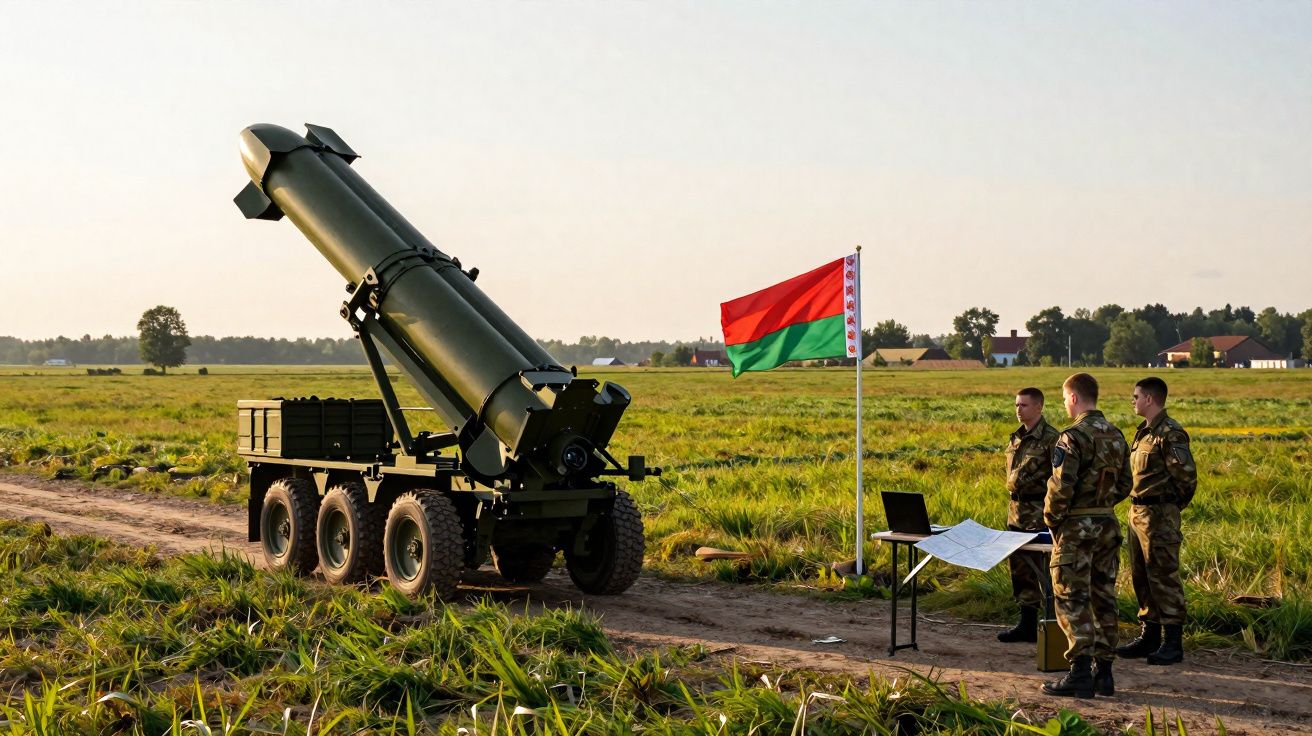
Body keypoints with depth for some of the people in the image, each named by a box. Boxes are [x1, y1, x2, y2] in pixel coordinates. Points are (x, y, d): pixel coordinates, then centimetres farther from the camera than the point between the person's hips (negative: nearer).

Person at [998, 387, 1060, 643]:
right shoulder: (1017, 437, 13)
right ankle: (1026, 623, 20)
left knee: (1039, 571, -5)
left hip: (1039, 514, -9)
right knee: (1019, 568, 12)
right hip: (1017, 511, 9)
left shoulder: (1050, 438, -12)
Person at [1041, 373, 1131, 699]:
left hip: (1076, 528, -7)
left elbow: (1061, 488, -20)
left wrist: (1051, 519, -6)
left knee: (1072, 599, -3)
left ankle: (1080, 673, -4)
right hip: (1108, 525, 8)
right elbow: (1124, 485, 15)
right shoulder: (1116, 436, 9)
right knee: (1103, 598, 12)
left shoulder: (1073, 437, -16)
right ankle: (1103, 670, 16)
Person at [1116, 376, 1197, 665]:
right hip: (1137, 512, 10)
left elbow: (1187, 476, -18)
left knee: (1164, 578, -6)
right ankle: (1149, 636, 24)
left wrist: (1171, 505, -5)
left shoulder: (1170, 433, -15)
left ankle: (1172, 644, -2)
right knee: (1141, 577, 15)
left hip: (1159, 516, -10)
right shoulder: (1144, 431, 14)